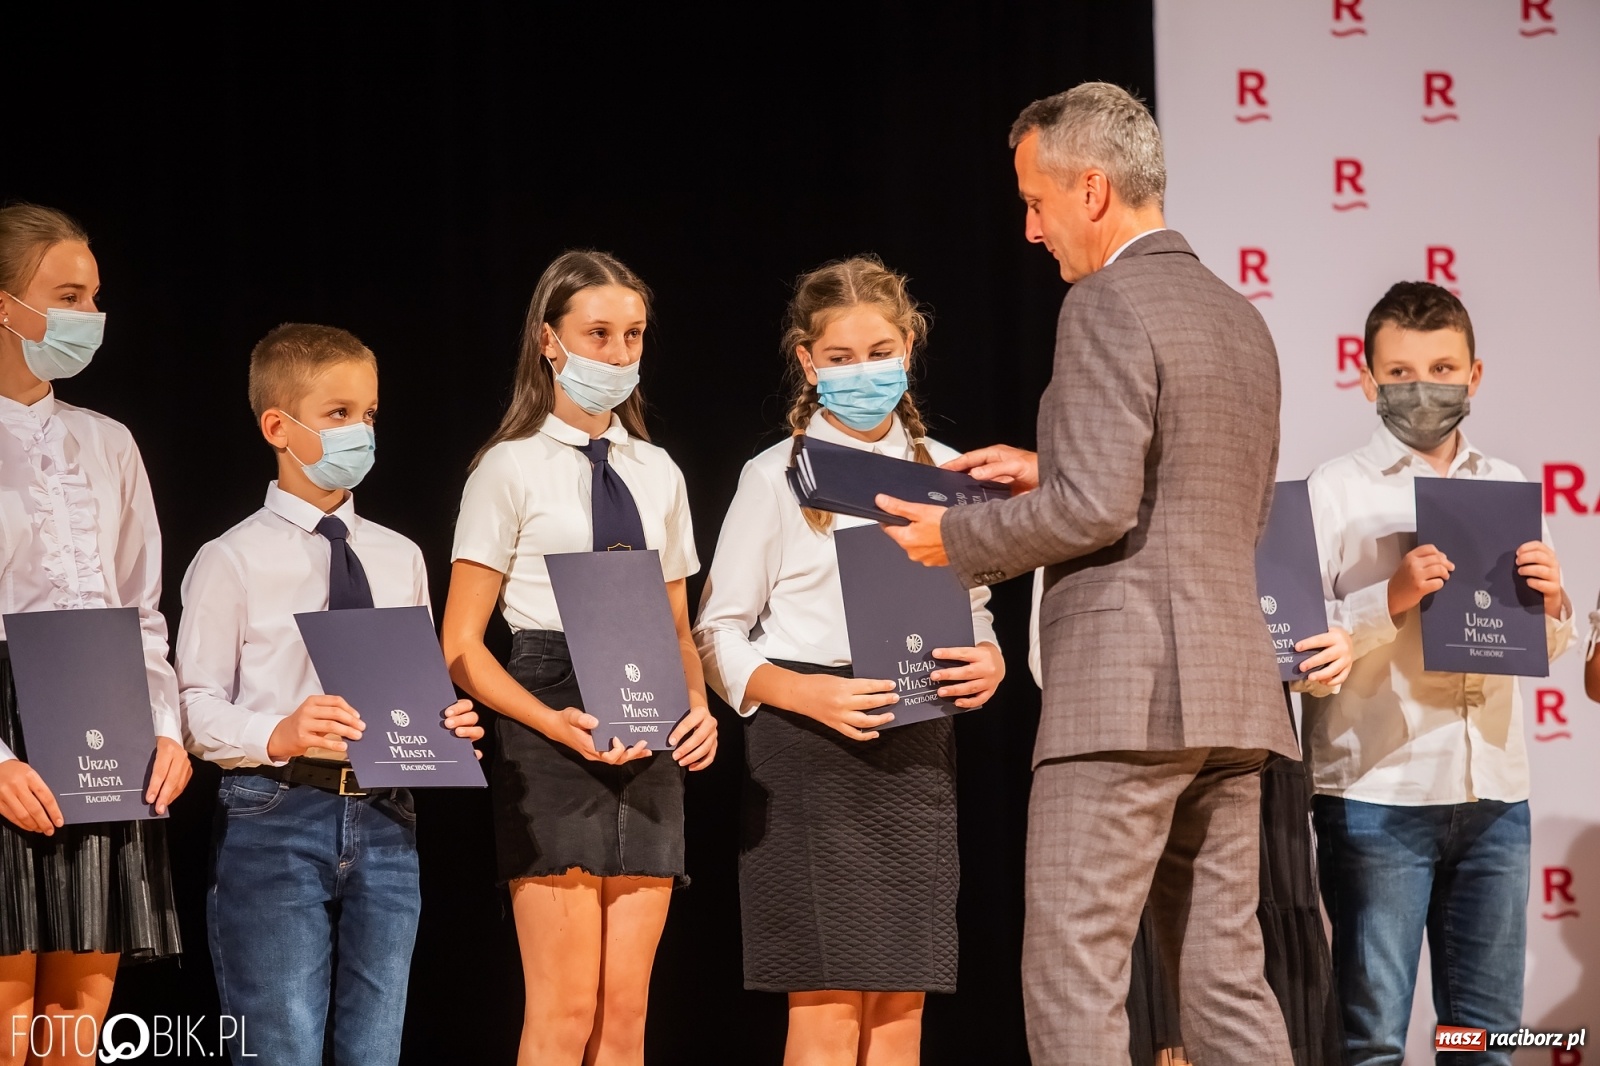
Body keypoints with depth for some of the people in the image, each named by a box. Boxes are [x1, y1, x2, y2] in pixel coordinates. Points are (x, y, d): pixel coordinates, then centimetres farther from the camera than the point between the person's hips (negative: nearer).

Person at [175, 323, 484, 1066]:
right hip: (276, 817, -5)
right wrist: (276, 737, -25)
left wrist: (446, 725, -5)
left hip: (385, 823, 5)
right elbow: (196, 704, -8)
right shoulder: (234, 561, -3)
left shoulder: (399, 559, 13)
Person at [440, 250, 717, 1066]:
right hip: (551, 740, -5)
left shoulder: (658, 475, 16)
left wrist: (698, 708, 0)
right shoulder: (512, 470, 1)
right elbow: (461, 647, -3)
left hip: (649, 745, 5)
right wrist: (557, 724, -18)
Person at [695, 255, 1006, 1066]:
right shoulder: (777, 478, 1)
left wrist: (989, 662, -5)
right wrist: (807, 695, -17)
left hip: (917, 751, 4)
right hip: (808, 756, -4)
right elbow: (719, 636, 1)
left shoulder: (944, 473, 12)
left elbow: (975, 610, 19)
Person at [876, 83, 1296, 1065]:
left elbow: (1097, 507, -18)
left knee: (1075, 981, -7)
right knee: (1226, 977, 9)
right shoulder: (1242, 319, 18)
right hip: (1231, 693, 9)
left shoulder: (1108, 308, -9)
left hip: (1124, 689, -9)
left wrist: (957, 538, -3)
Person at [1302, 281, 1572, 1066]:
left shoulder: (1508, 488, 12)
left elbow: (1544, 649, 18)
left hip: (1493, 793, 4)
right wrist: (1392, 598, -23)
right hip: (1378, 794, -4)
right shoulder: (1337, 489, -1)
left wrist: (1549, 602, -3)